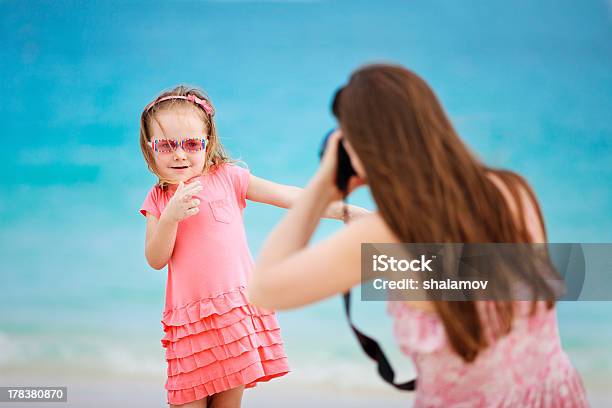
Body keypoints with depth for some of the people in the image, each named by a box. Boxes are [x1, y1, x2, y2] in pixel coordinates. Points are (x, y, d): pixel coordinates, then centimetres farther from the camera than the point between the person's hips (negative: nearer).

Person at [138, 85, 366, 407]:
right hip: (189, 317, 1)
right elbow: (156, 260, 2)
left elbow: (289, 196, -1)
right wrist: (171, 216, -15)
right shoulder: (158, 199, 9)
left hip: (237, 308, -1)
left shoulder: (228, 177, 4)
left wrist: (349, 211, -9)